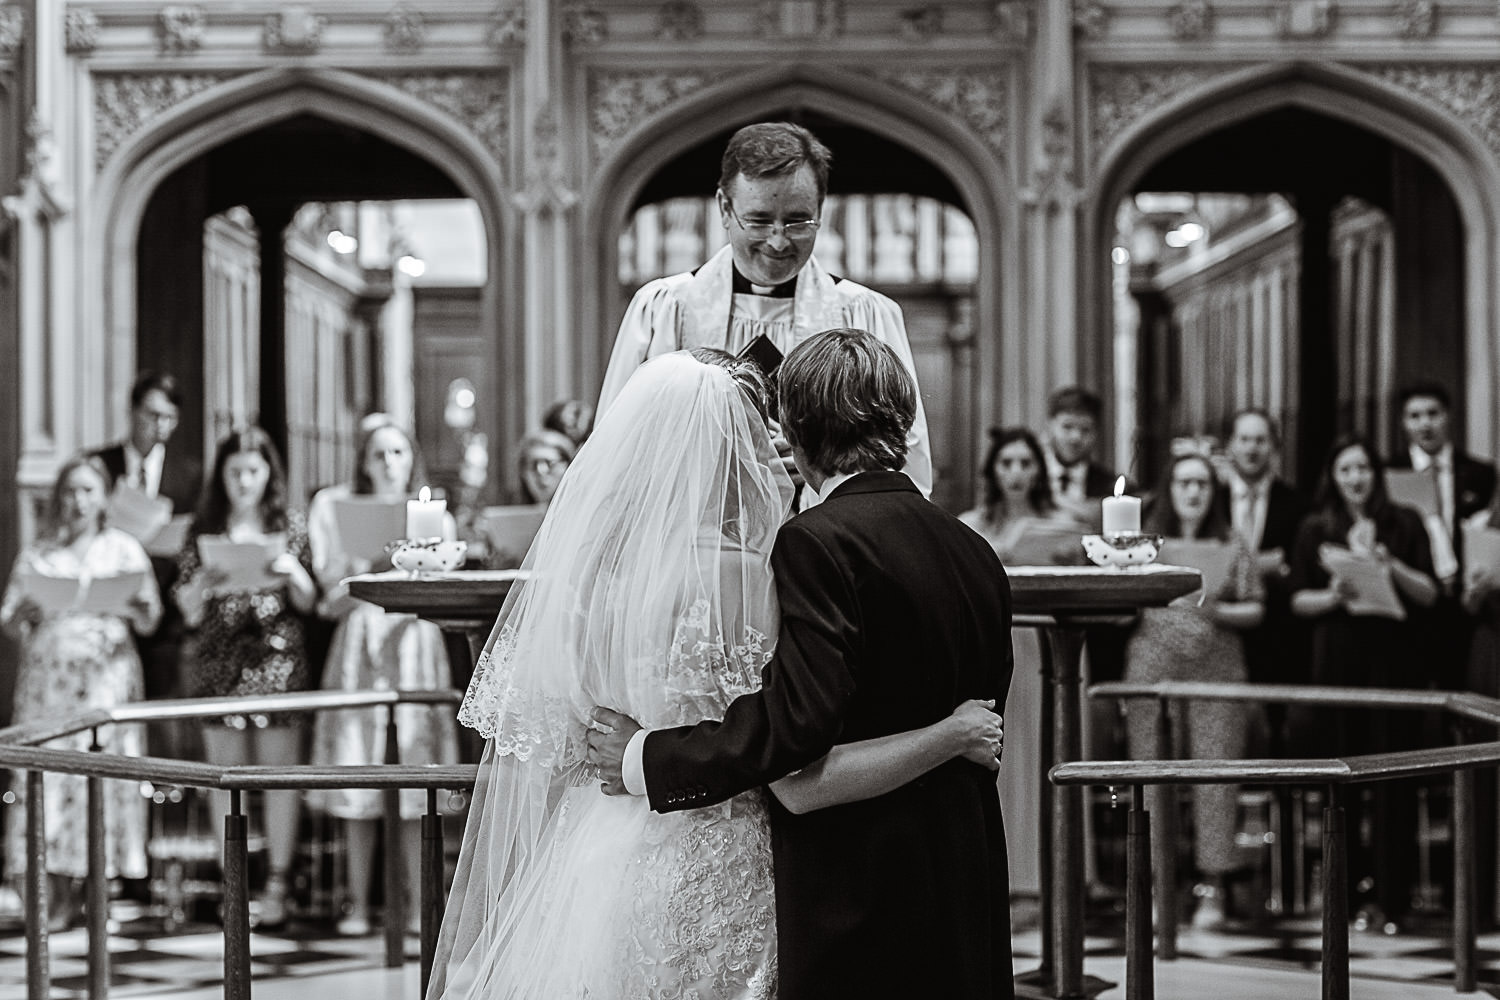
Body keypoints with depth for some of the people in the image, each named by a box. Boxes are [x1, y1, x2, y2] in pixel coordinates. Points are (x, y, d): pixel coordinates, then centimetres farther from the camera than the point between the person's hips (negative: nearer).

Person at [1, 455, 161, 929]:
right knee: (48, 769, -9)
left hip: (107, 671, -1)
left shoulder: (124, 549, 10)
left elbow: (149, 620, 7)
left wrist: (131, 605, -14)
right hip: (48, 671, 1)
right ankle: (55, 892, -8)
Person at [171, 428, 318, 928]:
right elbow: (188, 610, 8)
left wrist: (293, 573, -12)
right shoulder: (204, 529, 9)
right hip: (218, 662, 1)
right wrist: (203, 583, -12)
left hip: (278, 659, -1)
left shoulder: (292, 526, 8)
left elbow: (308, 604, 7)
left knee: (279, 770, -5)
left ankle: (277, 883, -2)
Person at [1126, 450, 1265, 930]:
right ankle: (1157, 886, 2)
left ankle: (1211, 888, -3)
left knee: (1217, 772, -7)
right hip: (1154, 669, 0)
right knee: (1153, 775, -4)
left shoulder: (1232, 545, 12)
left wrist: (1219, 612, -7)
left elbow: (1256, 609, 10)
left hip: (1217, 669, 0)